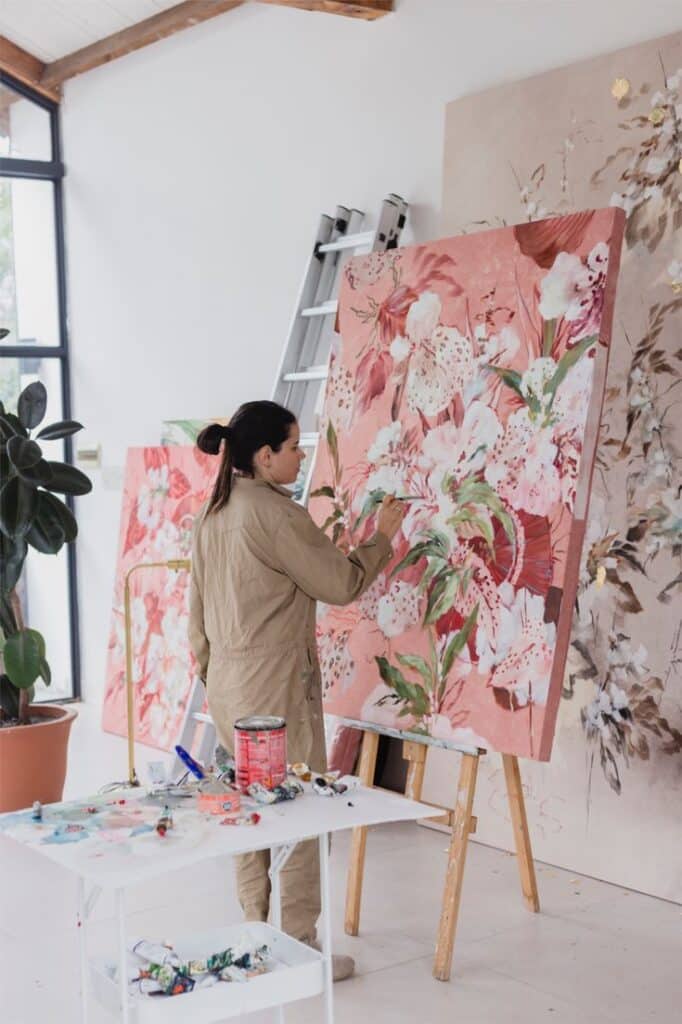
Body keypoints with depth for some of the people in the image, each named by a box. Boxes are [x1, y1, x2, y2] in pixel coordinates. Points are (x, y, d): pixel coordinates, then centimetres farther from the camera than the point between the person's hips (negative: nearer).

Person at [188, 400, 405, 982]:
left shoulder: (214, 514, 9)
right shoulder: (276, 513, -18)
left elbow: (198, 610, 14)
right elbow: (341, 584, -11)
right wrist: (383, 537, 2)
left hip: (228, 688, 9)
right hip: (276, 687, -9)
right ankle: (298, 948, 9)